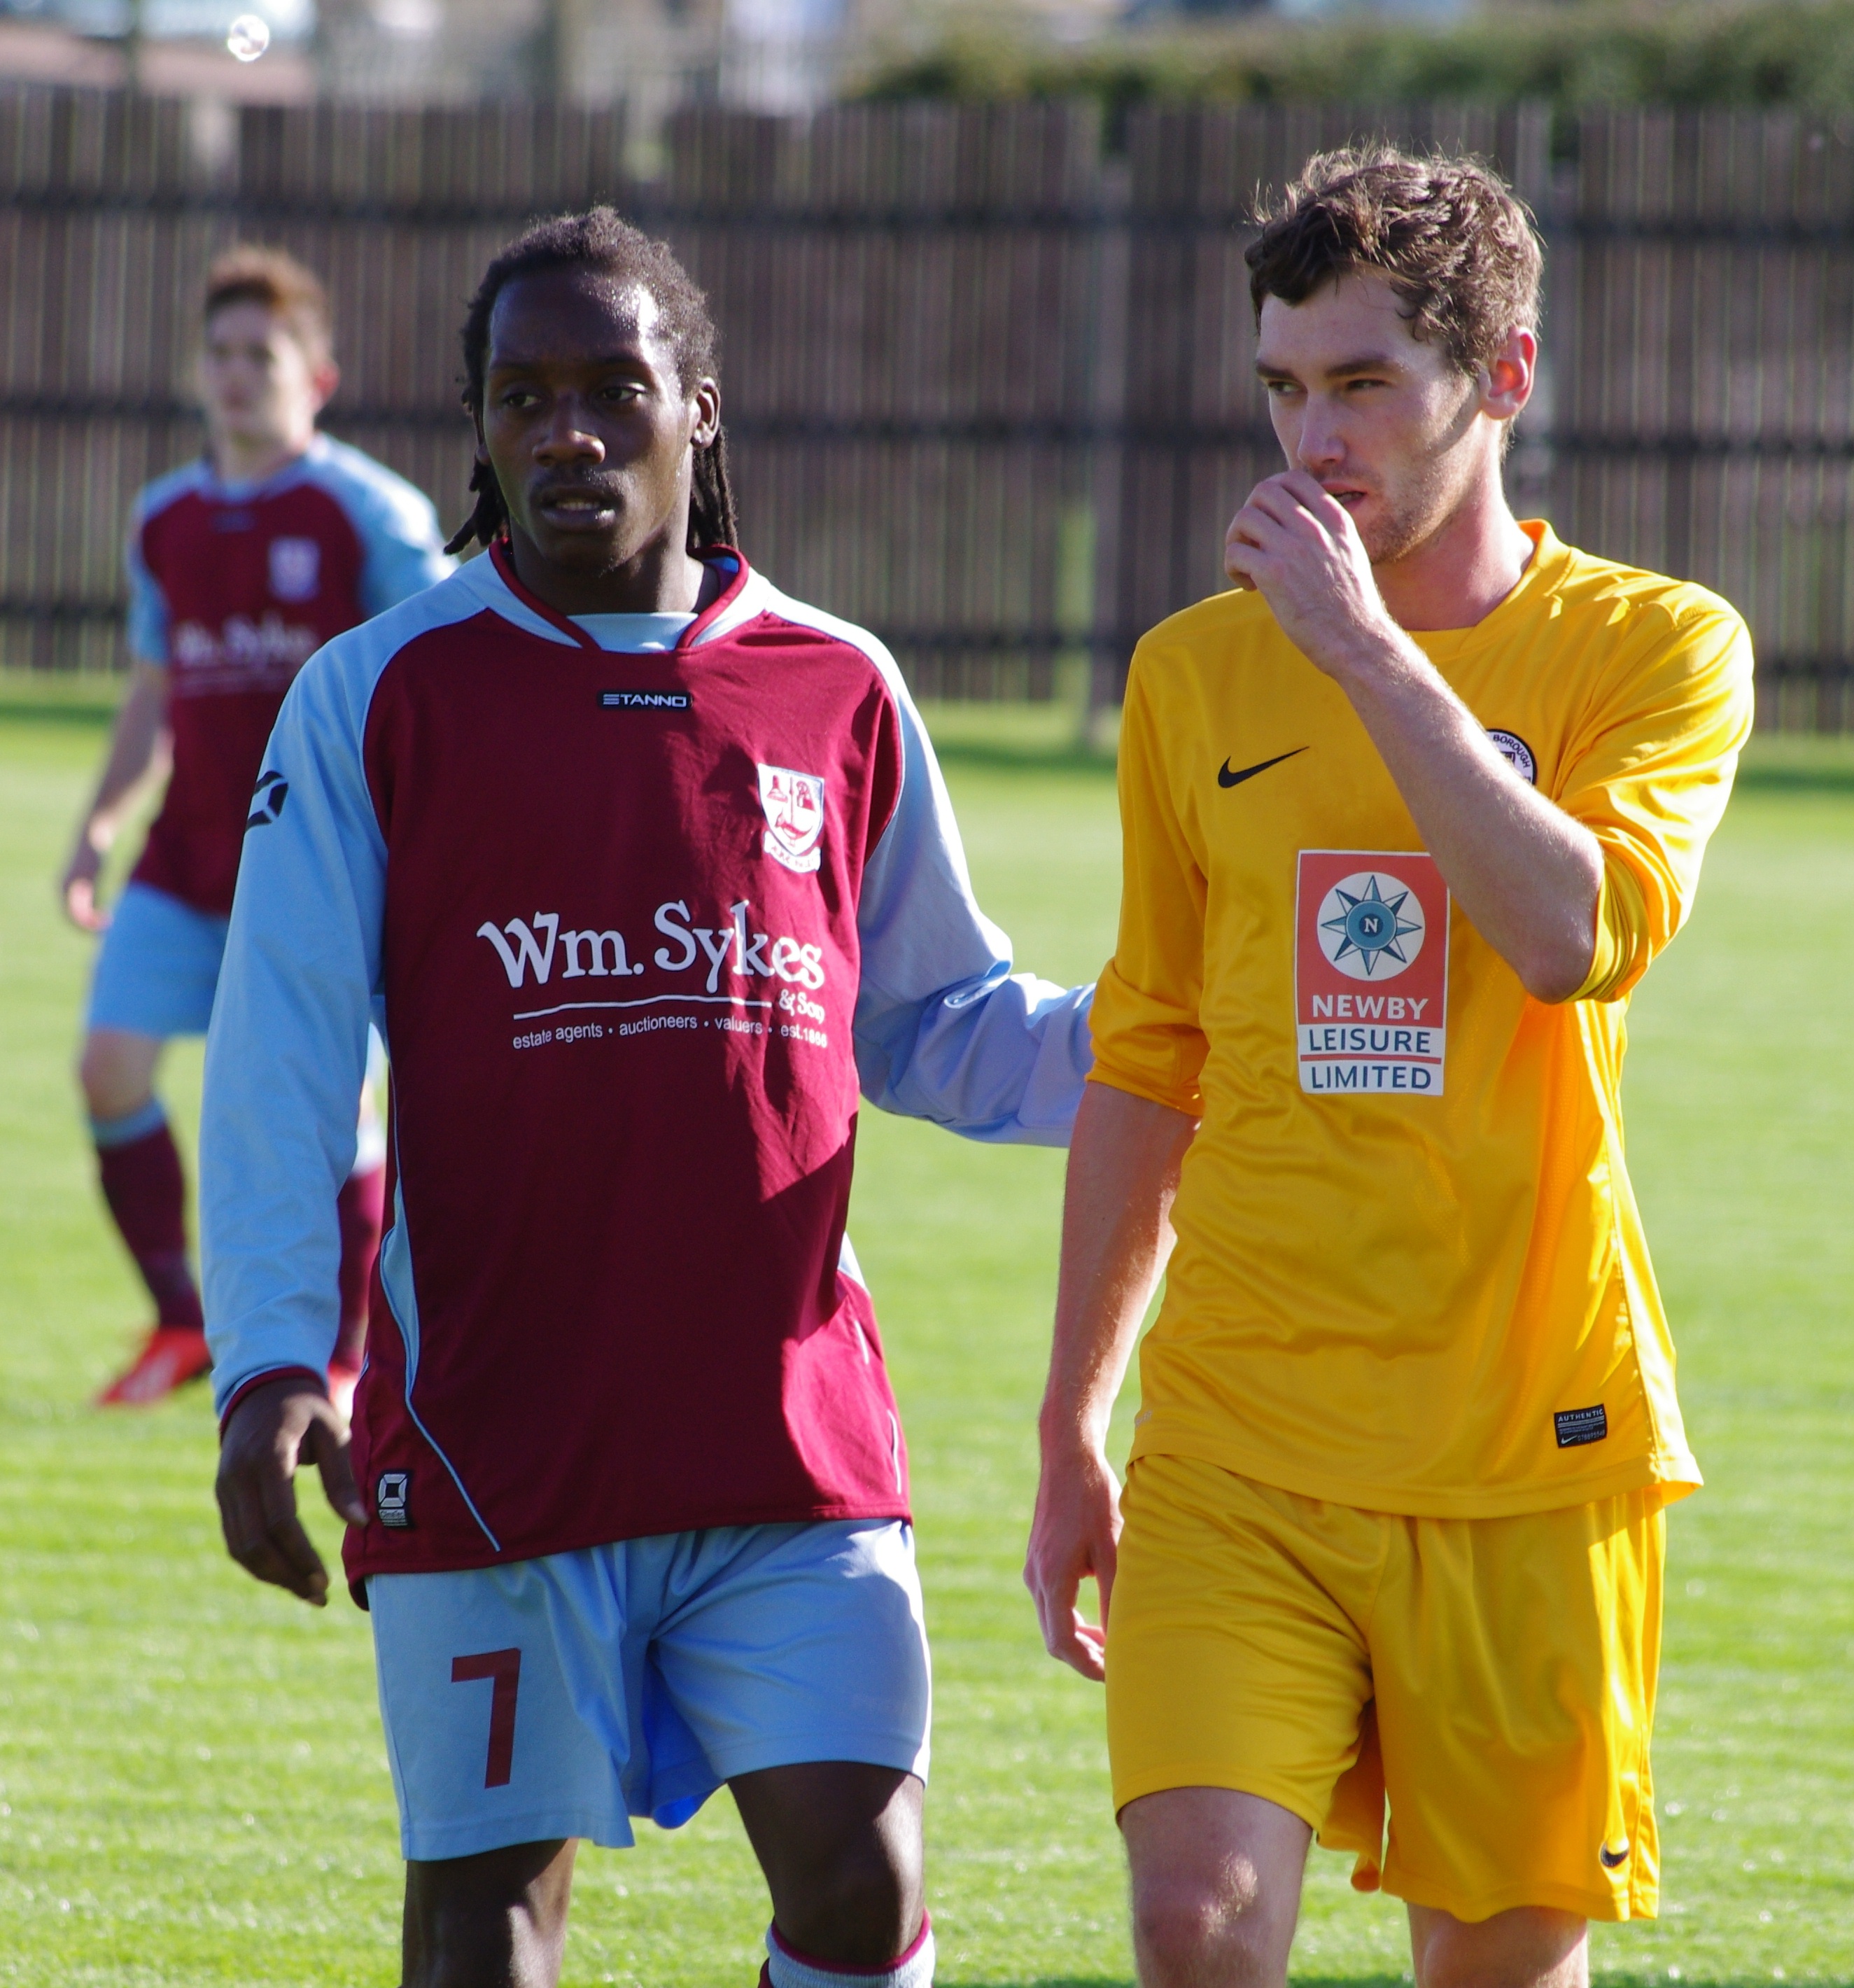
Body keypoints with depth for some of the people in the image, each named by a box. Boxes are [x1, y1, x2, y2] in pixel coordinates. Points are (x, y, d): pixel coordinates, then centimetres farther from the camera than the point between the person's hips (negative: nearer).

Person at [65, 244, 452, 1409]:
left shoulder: (367, 514, -5)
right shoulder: (167, 521, 11)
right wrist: (99, 824, 13)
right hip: (189, 857, 5)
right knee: (113, 1062, -7)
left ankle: (345, 1352, 12)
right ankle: (181, 1323, 6)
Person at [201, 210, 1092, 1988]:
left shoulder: (838, 693, 9)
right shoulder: (377, 697, 2)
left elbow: (936, 1026, 16)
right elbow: (280, 1058, -3)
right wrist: (271, 1365, -14)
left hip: (791, 1430, 1)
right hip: (486, 1440, -1)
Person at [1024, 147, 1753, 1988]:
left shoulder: (1654, 648, 0)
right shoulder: (1195, 672, 9)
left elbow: (1572, 934, -19)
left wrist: (1369, 646, -16)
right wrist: (1069, 1430, 16)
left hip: (1530, 1453, -1)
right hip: (1236, 1441, 2)